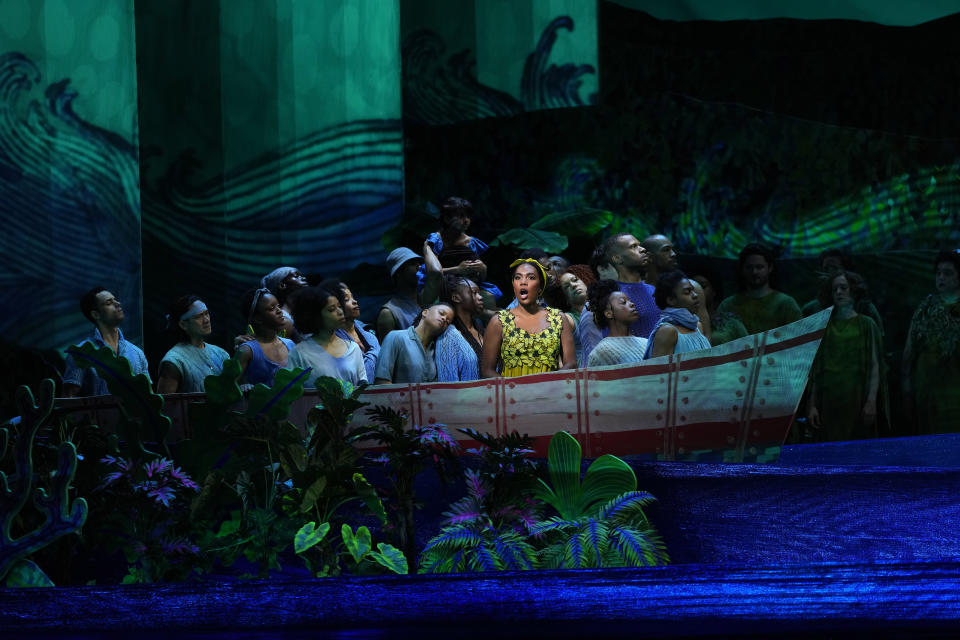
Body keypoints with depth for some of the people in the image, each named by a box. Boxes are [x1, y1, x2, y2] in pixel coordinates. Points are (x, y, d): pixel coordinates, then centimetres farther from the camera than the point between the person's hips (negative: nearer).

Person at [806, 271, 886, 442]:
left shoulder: (866, 325, 7)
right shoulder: (824, 326, 13)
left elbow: (875, 367, 1)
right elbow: (815, 369, 11)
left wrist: (871, 401, -10)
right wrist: (812, 405, 3)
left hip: (857, 401, -2)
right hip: (828, 402, 2)